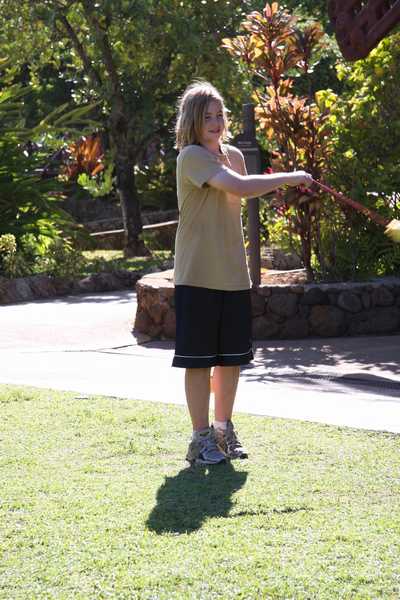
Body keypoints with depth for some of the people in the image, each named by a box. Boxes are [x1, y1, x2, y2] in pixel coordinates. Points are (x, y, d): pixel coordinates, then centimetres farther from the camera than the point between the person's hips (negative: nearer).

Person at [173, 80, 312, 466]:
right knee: (199, 358, -1)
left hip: (233, 274, 7)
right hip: (197, 275, -7)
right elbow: (240, 187, -25)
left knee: (231, 356, 12)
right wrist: (290, 178, -18)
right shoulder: (191, 157, -12)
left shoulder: (233, 156, 12)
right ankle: (201, 438, 5)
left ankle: (223, 430, 25)